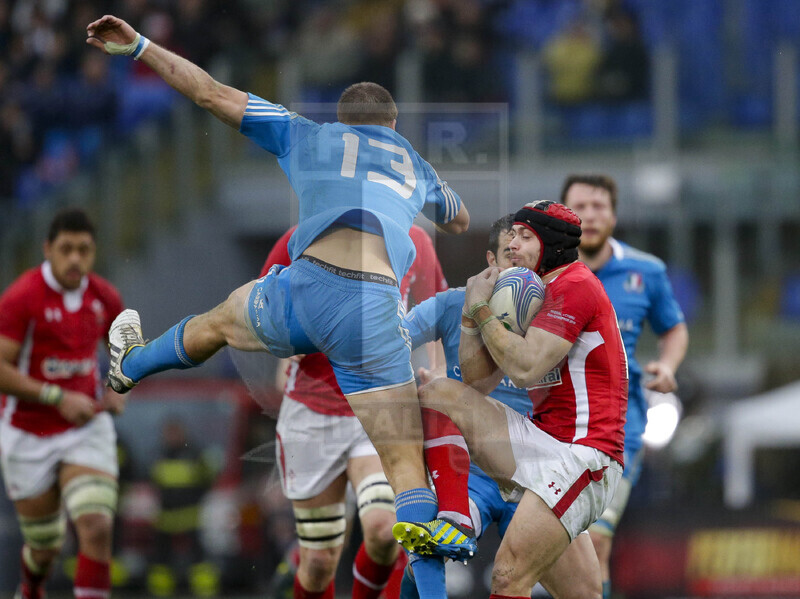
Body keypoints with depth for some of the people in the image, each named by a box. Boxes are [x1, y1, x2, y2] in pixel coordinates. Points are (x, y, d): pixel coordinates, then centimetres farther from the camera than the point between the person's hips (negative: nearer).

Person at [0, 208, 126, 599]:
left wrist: (117, 390, 0)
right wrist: (58, 397, -23)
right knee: (45, 546, 10)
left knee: (97, 527, -20)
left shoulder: (104, 297, -1)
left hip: (87, 428, 2)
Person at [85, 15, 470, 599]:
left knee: (220, 321, 36)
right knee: (405, 462, 0)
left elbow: (212, 93, 21)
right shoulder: (414, 162, 30)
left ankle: (130, 365, 62)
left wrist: (139, 47, 29)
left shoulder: (308, 136, 22)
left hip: (304, 287, 0)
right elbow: (460, 221, 52)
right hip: (374, 311, 0)